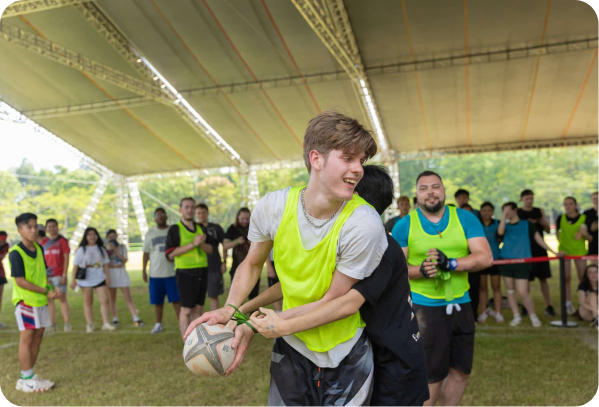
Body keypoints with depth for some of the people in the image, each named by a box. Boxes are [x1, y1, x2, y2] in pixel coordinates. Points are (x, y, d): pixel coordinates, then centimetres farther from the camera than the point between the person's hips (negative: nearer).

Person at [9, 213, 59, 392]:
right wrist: (46, 291, -19)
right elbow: (20, 281, -18)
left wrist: (51, 288, -2)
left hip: (41, 301, 7)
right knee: (26, 339, 0)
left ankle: (28, 376, 24)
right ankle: (27, 380, 11)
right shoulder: (16, 253, -15)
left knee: (37, 338, 12)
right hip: (25, 301, -7)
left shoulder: (39, 248, 7)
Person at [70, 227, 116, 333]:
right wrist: (73, 279, -5)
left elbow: (105, 264, 11)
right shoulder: (81, 250, 0)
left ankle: (106, 323, -5)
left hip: (99, 279, 2)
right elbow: (75, 265, -1)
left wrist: (108, 277, 5)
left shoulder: (101, 249, 10)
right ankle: (90, 324, 13)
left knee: (105, 300, -9)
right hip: (85, 280, -2)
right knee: (88, 302, 6)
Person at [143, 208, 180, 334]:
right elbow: (146, 253, 10)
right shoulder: (150, 234, 9)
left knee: (176, 300, -5)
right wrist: (143, 270, 6)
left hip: (172, 272, -2)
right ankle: (158, 325, 22)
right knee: (157, 301, 8)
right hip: (155, 274, 2)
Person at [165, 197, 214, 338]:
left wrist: (202, 243, -11)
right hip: (185, 273, -5)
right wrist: (193, 244, -17)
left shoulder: (201, 228, 13)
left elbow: (210, 249, 11)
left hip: (202, 272, 5)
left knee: (198, 308, 10)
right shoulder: (175, 229, -3)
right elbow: (171, 253, -12)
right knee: (186, 310, -3)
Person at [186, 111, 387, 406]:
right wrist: (230, 309, -14)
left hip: (345, 357, -2)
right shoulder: (272, 207, -17)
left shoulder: (363, 224, -27)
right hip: (290, 347, 2)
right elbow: (252, 263, 2)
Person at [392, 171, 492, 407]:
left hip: (460, 305, 3)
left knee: (461, 370, 15)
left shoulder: (465, 218, 0)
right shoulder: (404, 225, -4)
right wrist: (420, 270, -24)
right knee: (430, 375, 4)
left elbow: (485, 257, -8)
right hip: (424, 307, -3)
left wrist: (450, 263, -22)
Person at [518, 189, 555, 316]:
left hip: (540, 249, 3)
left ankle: (548, 306, 11)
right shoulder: (517, 213, -1)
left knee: (543, 278, 5)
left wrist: (544, 223, -11)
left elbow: (548, 230, 10)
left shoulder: (540, 211, 9)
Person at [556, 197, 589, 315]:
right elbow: (557, 233, 12)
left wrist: (584, 233, -20)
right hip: (564, 251, 0)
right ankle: (568, 304, 12)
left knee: (583, 277, 6)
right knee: (566, 278, 3)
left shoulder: (583, 218, -5)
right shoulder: (560, 218, -3)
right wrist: (561, 242, 0)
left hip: (580, 251, 0)